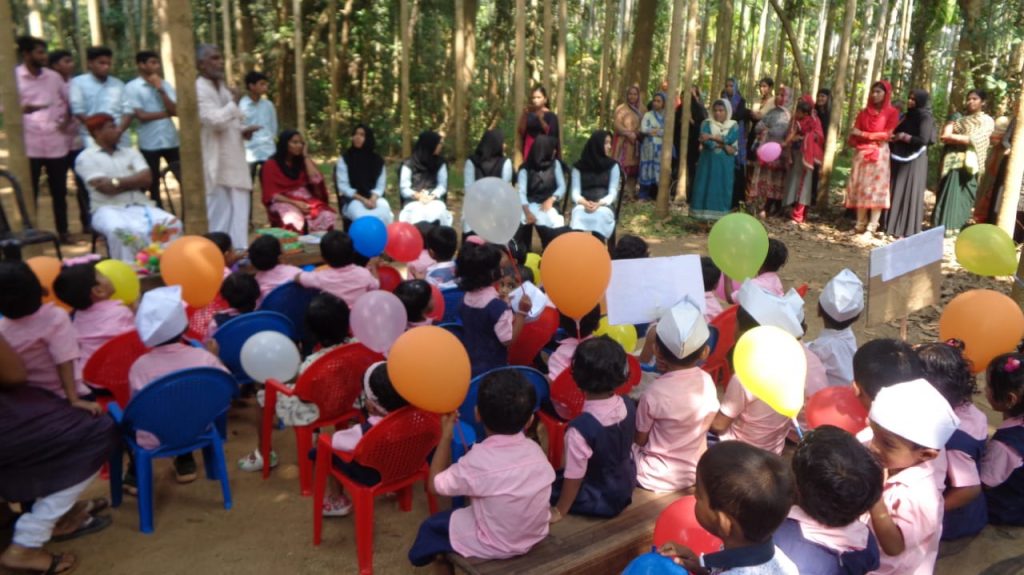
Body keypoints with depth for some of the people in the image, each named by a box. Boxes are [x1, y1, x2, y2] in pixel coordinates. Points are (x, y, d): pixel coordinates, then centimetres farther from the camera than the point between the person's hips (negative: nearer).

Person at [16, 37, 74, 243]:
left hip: (56, 143, 3)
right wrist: (22, 108, -25)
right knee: (29, 192, 2)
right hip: (28, 145, -3)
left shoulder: (53, 76, 9)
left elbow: (69, 100, 20)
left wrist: (66, 120, 4)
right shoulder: (14, 77, -2)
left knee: (59, 191, 10)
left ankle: (63, 231, 20)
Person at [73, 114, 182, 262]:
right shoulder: (86, 157, 7)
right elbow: (106, 188, -7)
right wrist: (134, 182, 1)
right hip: (108, 209, -4)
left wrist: (116, 182, -4)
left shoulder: (131, 152, 21)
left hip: (140, 206, 4)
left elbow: (146, 179, 4)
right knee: (122, 230, -40)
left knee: (172, 224, -26)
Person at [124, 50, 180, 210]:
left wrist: (160, 89, -10)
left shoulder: (165, 84, 8)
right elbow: (141, 116, -11)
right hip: (149, 143, -3)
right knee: (153, 186, 7)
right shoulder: (132, 87, -4)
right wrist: (166, 113, -4)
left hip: (171, 140, 3)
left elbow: (174, 110, -3)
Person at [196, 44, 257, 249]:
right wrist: (234, 102, -10)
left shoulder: (223, 87, 16)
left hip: (233, 159, 9)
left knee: (238, 212, 10)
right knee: (219, 215, -5)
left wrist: (243, 129, 4)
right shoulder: (198, 89, -13)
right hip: (215, 163, -9)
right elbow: (215, 121, -24)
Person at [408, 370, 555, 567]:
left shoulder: (479, 459, -28)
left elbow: (435, 484, -15)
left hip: (495, 546, -5)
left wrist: (446, 435, -9)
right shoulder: (535, 450, -14)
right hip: (535, 535, 5)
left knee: (432, 525, 17)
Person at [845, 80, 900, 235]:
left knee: (876, 188, -7)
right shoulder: (864, 112, 13)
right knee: (860, 188, 2)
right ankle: (860, 224, 7)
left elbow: (886, 134, -7)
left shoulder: (892, 112, 1)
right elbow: (855, 132, 9)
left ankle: (872, 227, -8)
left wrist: (863, 134, -10)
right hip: (861, 153, 4)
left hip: (879, 154, -4)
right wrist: (854, 142, -12)